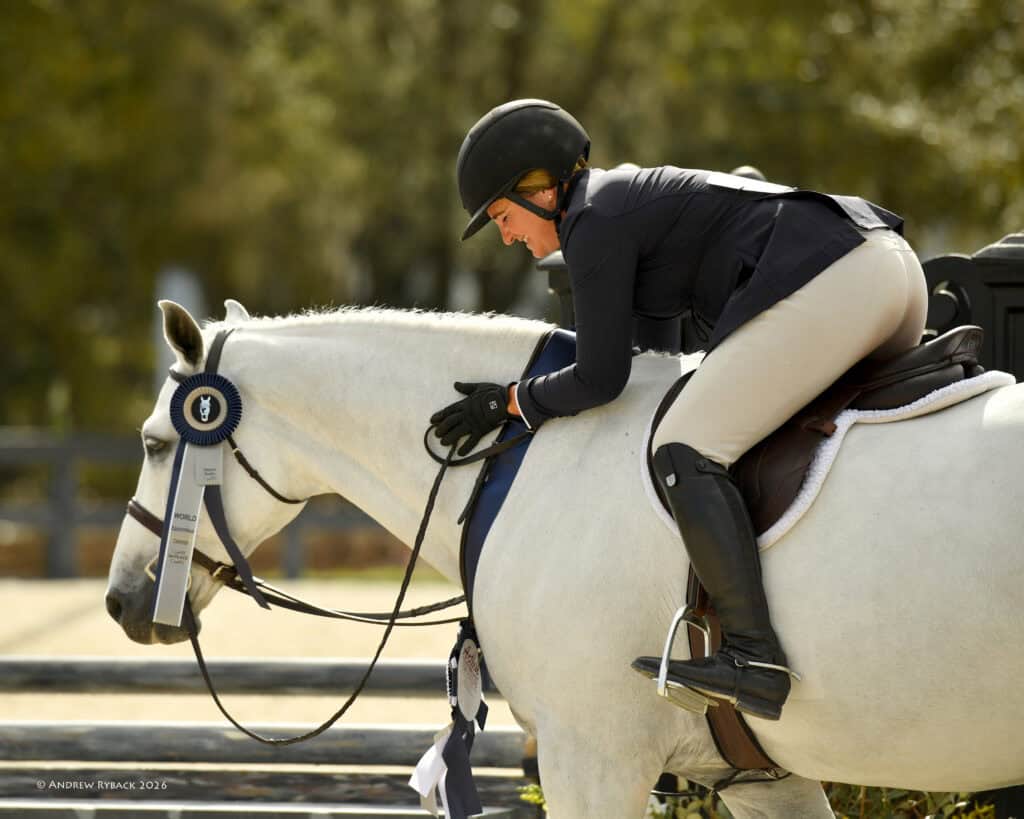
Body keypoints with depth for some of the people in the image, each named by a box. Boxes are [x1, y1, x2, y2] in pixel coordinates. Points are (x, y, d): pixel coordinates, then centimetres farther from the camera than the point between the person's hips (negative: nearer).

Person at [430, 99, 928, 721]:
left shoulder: (595, 224, -3)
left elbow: (600, 379, -4)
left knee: (685, 453, -13)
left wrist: (507, 402, 10)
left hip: (827, 288, -10)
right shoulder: (630, 197, 26)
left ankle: (754, 657, -25)